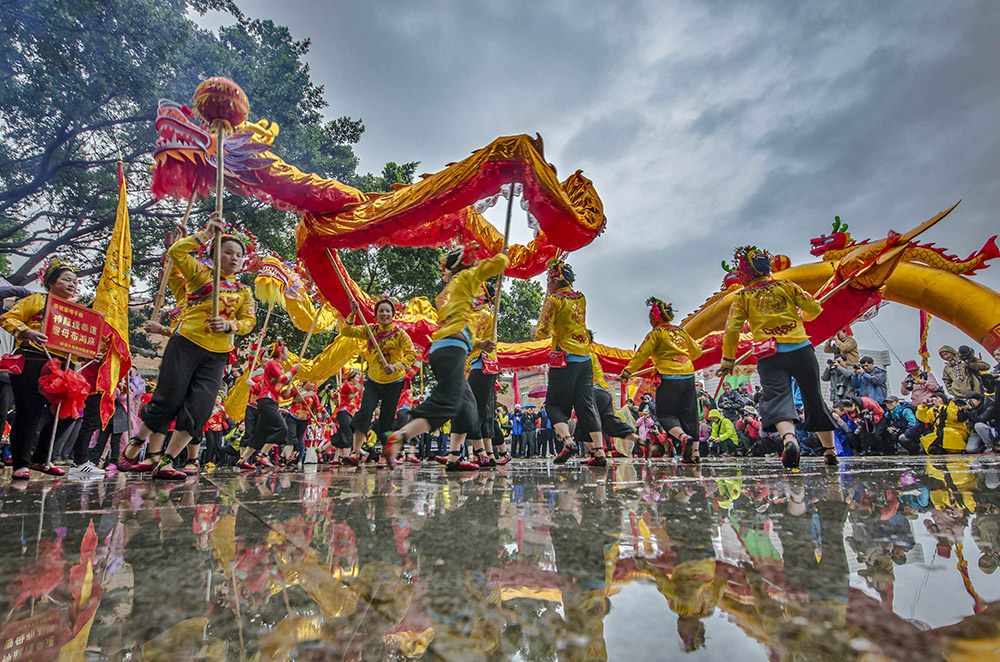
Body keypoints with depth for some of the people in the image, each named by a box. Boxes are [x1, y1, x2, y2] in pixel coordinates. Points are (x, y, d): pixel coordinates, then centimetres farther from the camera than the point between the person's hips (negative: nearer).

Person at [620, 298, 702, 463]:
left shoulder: (656, 333, -1)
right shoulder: (682, 331, 16)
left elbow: (642, 354, -8)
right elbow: (697, 351, 24)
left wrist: (627, 371, -2)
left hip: (669, 377, -6)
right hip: (688, 375, 6)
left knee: (664, 414, 3)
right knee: (689, 414, 10)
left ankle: (684, 437, -21)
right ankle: (694, 452, 7)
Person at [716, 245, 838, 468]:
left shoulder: (742, 297, 7)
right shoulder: (786, 286, 11)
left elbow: (732, 330, 0)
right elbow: (814, 309, 9)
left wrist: (728, 360, 8)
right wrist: (803, 316, 33)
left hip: (770, 357, -2)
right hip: (801, 349, 3)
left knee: (777, 398, -9)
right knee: (814, 398, 15)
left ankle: (789, 438, -38)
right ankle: (830, 450, 25)